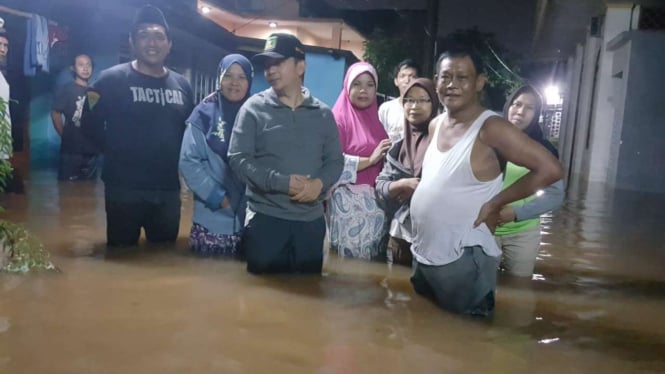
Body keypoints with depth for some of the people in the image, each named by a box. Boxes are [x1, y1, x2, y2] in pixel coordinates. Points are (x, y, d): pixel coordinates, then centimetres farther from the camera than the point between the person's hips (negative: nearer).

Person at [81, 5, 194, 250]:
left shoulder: (182, 85, 10)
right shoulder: (112, 79, -3)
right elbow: (91, 127, -4)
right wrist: (118, 148, -12)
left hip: (168, 189, 4)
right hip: (124, 189, -4)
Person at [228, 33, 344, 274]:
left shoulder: (323, 113, 8)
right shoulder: (254, 109, -1)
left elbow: (335, 160, 9)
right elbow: (238, 158, -8)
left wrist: (320, 183, -13)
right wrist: (283, 182, -18)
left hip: (312, 220, 3)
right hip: (265, 218, -2)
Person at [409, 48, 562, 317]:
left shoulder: (491, 128, -16)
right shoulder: (435, 125, 6)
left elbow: (549, 169, -21)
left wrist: (494, 204, -17)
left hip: (464, 260, -8)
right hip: (422, 255, 8)